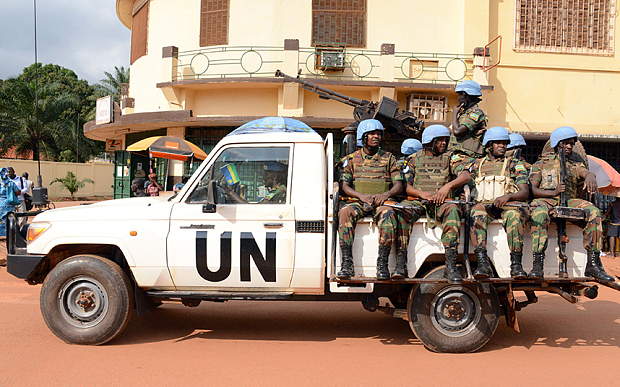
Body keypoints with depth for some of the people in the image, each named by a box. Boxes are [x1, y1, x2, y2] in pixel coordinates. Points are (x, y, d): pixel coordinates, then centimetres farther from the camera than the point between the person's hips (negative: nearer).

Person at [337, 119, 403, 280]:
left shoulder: (389, 158, 15)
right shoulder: (352, 158, 14)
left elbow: (399, 185, 8)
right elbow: (345, 185, 7)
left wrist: (386, 194, -15)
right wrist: (361, 196, -13)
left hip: (382, 203, -1)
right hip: (359, 202, 1)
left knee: (387, 214, -36)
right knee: (345, 212, -33)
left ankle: (382, 264, -34)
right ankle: (347, 264, -34)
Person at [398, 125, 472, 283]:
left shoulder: (448, 158, 16)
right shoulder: (414, 159, 16)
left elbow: (466, 176, 0)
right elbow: (406, 186, 9)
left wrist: (448, 186, -17)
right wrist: (422, 193, -11)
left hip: (442, 202, 0)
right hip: (418, 201, 0)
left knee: (452, 210, -36)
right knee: (402, 209, -33)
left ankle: (450, 266, -40)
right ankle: (400, 264, -36)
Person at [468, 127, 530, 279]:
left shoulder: (515, 164, 20)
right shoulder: (476, 165, 25)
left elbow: (525, 193, 8)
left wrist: (508, 196, -14)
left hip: (509, 205, -1)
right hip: (484, 204, 1)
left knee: (514, 214, -38)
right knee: (477, 213, -36)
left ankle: (516, 265, -41)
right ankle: (483, 264, -45)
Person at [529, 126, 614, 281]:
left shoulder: (576, 165, 25)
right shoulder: (541, 164, 18)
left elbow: (585, 172, -1)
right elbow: (532, 190, 5)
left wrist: (590, 176, -28)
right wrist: (553, 192, -13)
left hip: (570, 201, 3)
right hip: (545, 200, -3)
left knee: (593, 211, -28)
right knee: (540, 213, -39)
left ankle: (593, 263, -27)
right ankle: (537, 265, -45)